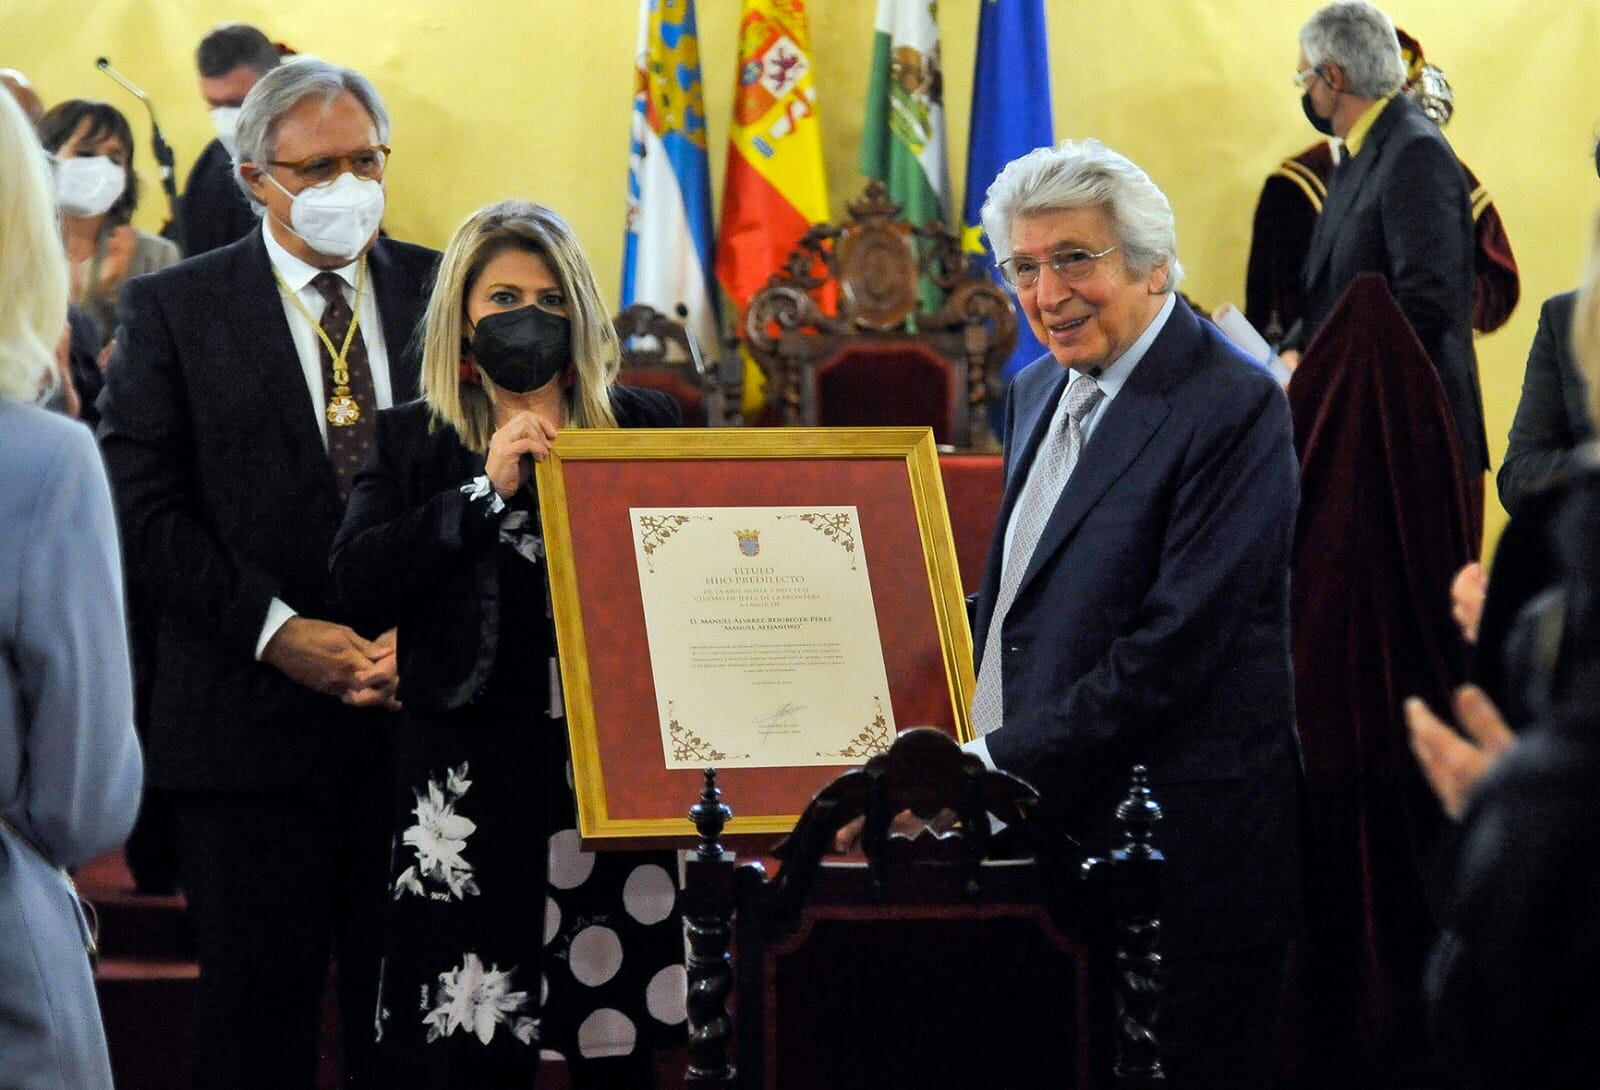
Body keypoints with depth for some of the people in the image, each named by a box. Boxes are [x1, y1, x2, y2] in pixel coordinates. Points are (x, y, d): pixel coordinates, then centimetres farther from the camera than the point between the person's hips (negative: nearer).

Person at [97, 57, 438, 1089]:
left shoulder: (445, 292, 8)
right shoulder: (174, 308, 2)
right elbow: (145, 503, -4)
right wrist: (275, 631, -12)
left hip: (422, 706, 2)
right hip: (252, 718, -2)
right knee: (260, 1005, 4)